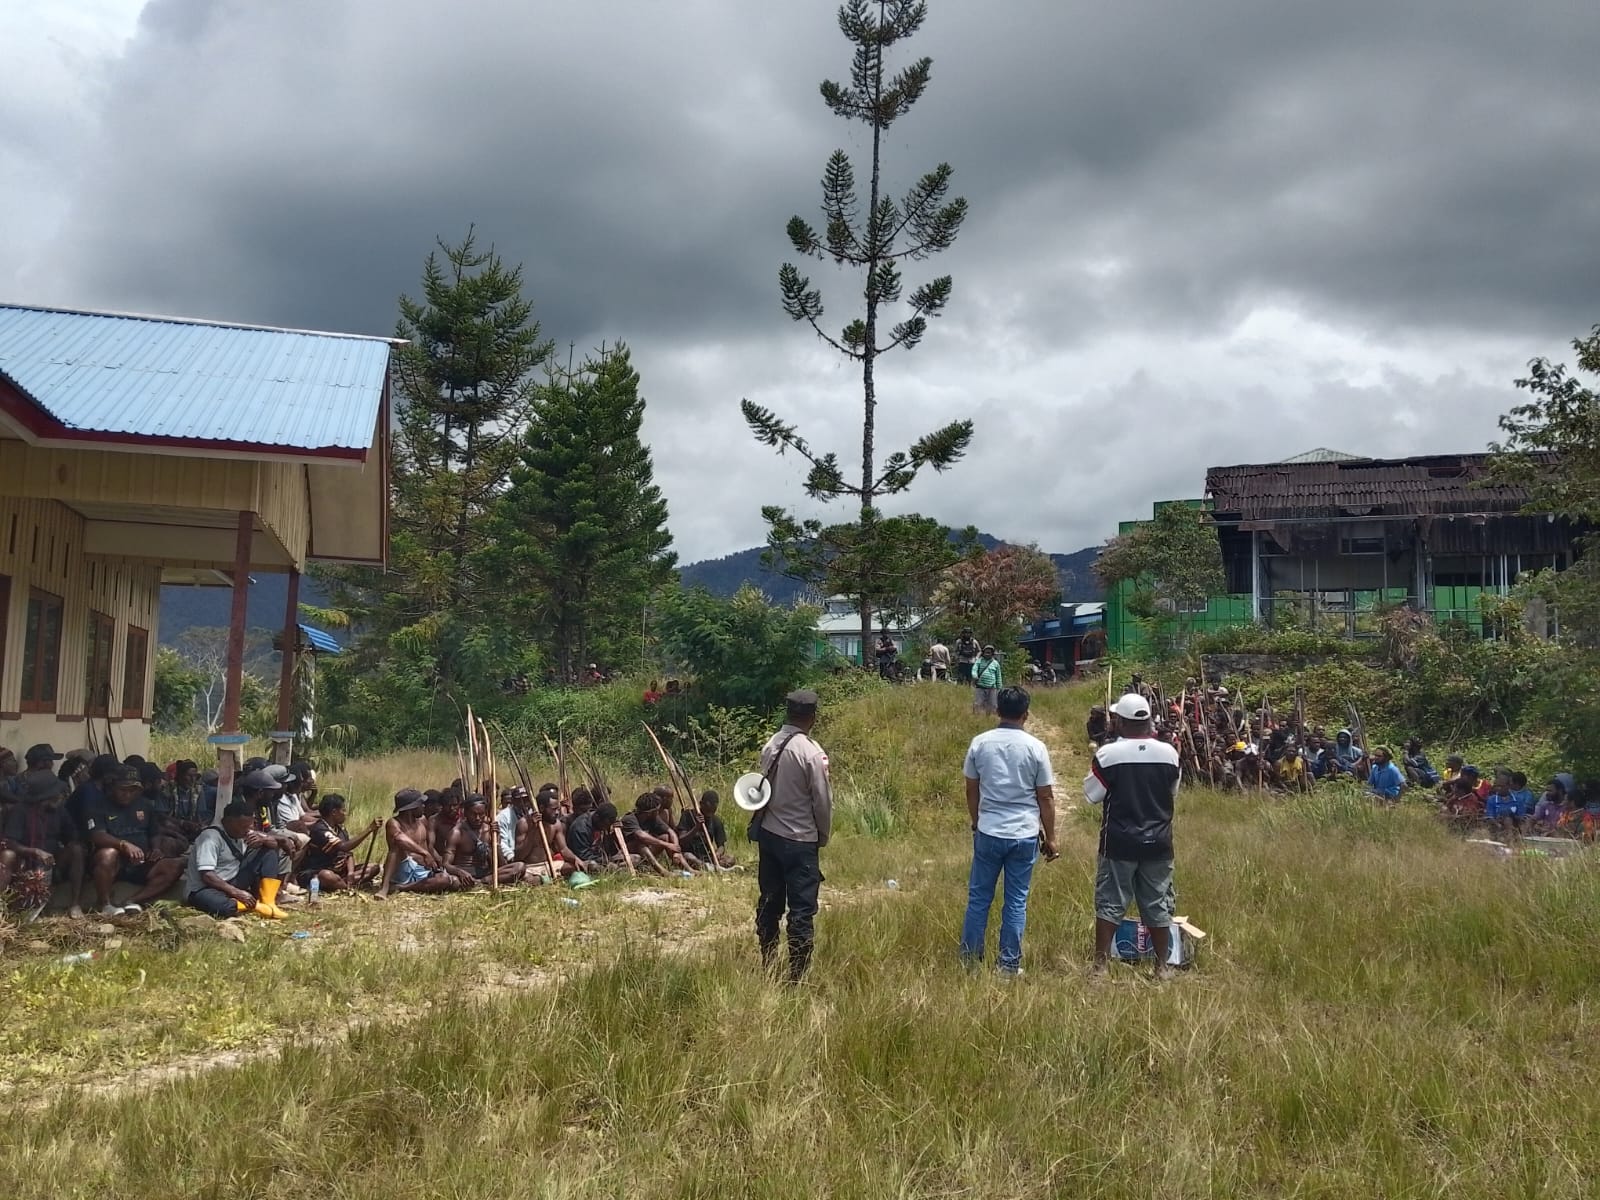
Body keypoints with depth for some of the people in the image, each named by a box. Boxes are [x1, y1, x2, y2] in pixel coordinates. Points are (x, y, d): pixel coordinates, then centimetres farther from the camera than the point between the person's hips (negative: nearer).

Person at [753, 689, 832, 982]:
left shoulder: (770, 745, 0)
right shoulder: (811, 752, -18)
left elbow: (766, 788, 6)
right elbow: (823, 800, -12)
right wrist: (824, 835, 3)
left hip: (769, 834, 7)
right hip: (800, 840, -7)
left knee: (769, 902, 16)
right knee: (801, 910, 0)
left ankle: (768, 965, 28)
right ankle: (797, 976, 2)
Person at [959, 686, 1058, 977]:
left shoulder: (980, 743, -2)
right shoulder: (1035, 748, -7)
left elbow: (971, 790, 6)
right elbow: (1045, 797, -3)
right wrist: (1050, 837, 7)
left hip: (988, 833, 1)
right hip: (1025, 835, -1)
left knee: (979, 897, 12)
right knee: (1016, 901, 7)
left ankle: (970, 958, 18)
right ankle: (1009, 963, 12)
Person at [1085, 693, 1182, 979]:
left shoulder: (1108, 754, -13)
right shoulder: (1169, 753, -2)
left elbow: (1091, 795, -5)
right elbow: (1173, 794, 11)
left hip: (1119, 843, -3)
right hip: (1158, 842, 3)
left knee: (1110, 903, 5)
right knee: (1157, 906, 12)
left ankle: (1101, 964, 5)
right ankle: (1162, 966, 18)